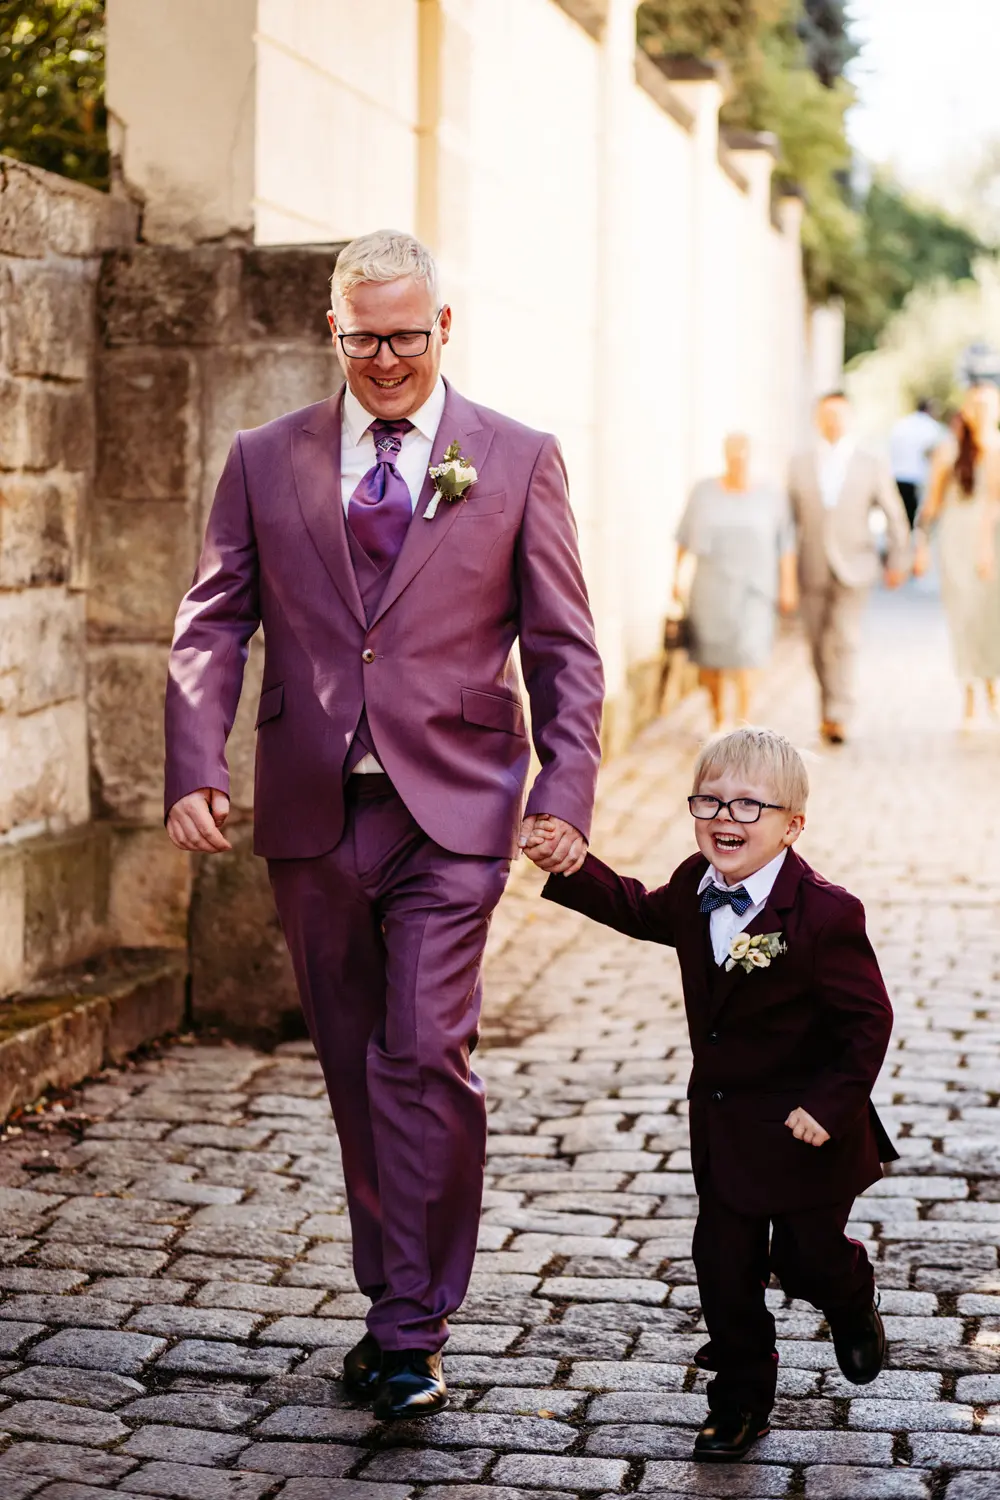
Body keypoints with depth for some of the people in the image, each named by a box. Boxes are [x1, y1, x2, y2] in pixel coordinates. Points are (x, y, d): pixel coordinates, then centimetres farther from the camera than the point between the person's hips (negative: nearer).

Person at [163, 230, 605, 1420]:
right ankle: (397, 1303, 24)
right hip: (312, 814, 3)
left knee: (425, 1056, -11)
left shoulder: (518, 461, 4)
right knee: (355, 1069, 10)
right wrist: (193, 768, -8)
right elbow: (211, 626, 6)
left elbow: (563, 646, 3)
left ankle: (412, 1333, -1)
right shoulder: (265, 461, 8)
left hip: (452, 809, -3)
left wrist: (565, 791, -8)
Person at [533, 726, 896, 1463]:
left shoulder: (825, 914, -24)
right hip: (721, 1123, 5)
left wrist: (829, 1105, -23)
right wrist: (567, 867, 9)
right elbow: (641, 910, 19)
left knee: (807, 1254, 10)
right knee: (724, 1259, 6)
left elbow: (869, 1020, -19)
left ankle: (851, 1301, 47)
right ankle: (740, 1394, 23)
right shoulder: (695, 887, -4)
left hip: (803, 1126, -5)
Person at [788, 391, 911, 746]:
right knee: (819, 646, 7)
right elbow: (790, 517, 5)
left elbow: (895, 515, 7)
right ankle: (829, 711, 25)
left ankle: (838, 717, -15)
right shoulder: (799, 464, 3)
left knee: (844, 641, -15)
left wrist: (898, 561, 10)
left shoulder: (872, 465, 0)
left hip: (852, 570, -2)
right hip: (812, 570, 2)